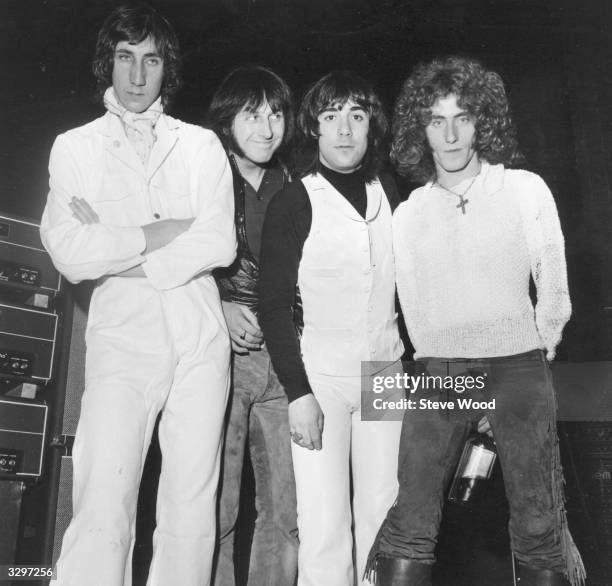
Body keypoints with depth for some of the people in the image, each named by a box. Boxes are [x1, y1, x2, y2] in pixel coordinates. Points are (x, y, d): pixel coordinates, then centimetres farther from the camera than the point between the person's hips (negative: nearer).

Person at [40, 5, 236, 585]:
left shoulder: (201, 145, 12)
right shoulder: (74, 147, 10)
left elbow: (219, 244, -2)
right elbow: (70, 255, -5)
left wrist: (116, 252, -5)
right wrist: (162, 233, -5)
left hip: (200, 341, 2)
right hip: (122, 341, -1)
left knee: (193, 508, 5)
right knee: (102, 511, -9)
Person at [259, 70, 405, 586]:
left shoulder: (388, 193, 8)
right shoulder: (294, 202, -5)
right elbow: (275, 305, -8)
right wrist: (298, 393, -14)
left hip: (384, 373, 4)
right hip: (319, 374, -4)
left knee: (383, 519, 8)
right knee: (325, 527, -4)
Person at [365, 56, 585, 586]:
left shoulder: (527, 190, 3)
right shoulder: (408, 214, 8)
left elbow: (554, 290, 6)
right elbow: (415, 308, 11)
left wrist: (533, 356, 8)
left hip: (518, 368, -1)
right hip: (438, 371, 1)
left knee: (538, 529, 2)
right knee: (411, 527, -2)